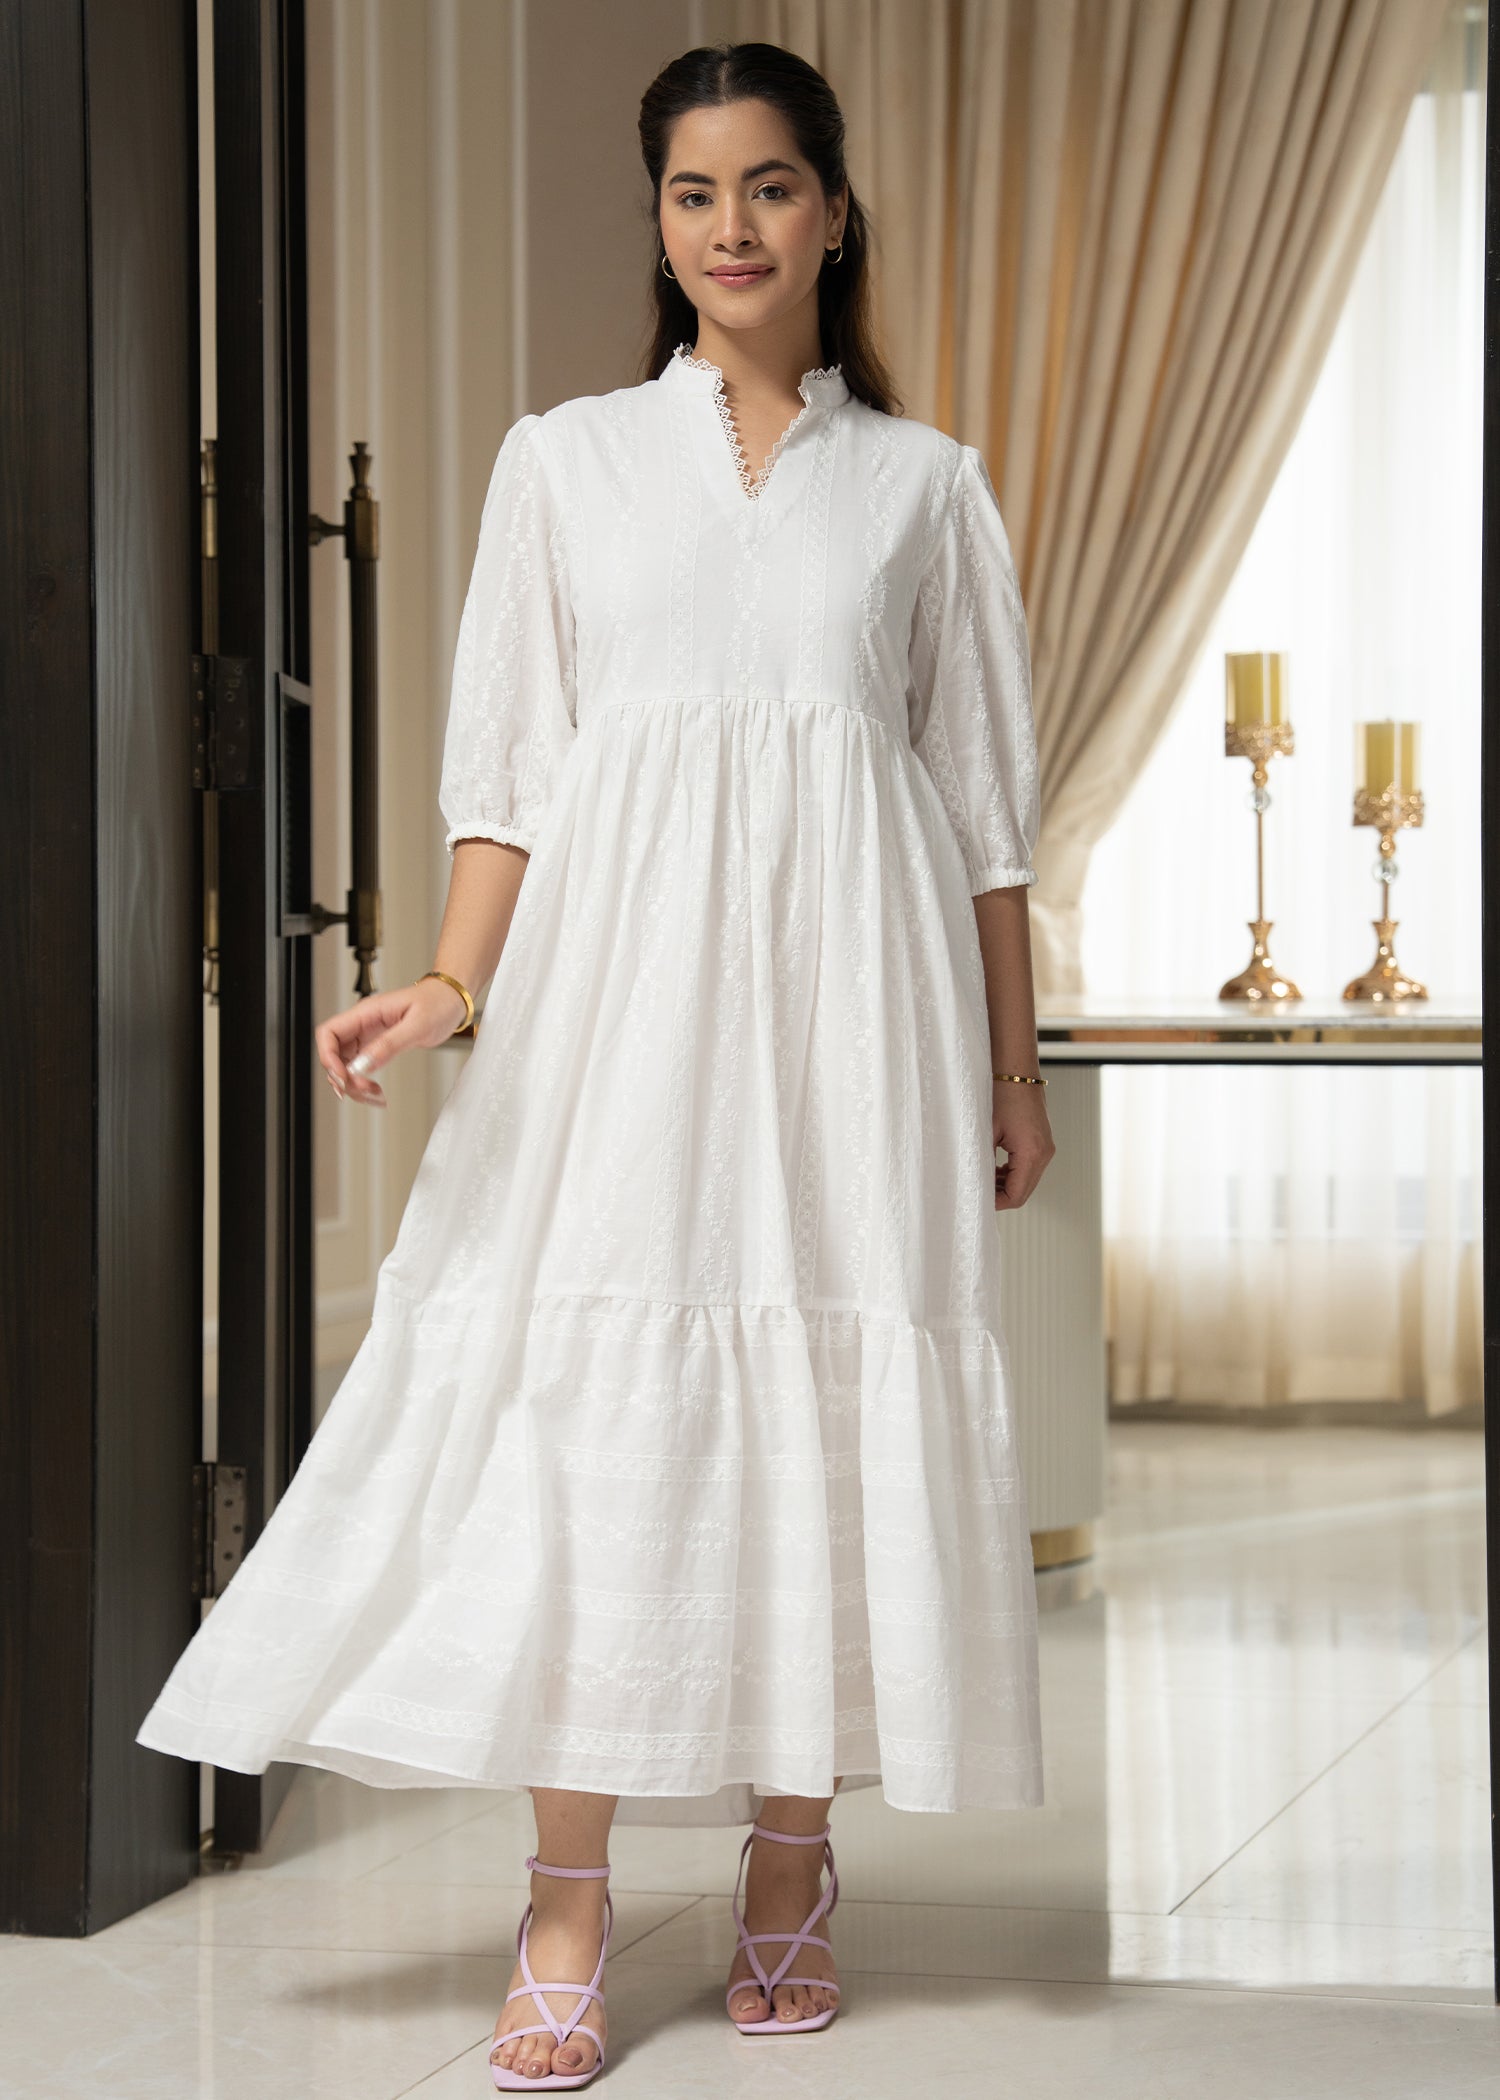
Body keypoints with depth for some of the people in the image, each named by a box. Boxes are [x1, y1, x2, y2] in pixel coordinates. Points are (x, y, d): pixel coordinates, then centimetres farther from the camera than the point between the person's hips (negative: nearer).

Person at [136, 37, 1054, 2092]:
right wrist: (452, 982, -9)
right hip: (621, 969, 0)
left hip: (853, 976, 1)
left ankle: (791, 1864, 11)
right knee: (595, 1398, -7)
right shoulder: (565, 460, 10)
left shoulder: (927, 483, 11)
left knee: (830, 1404, 0)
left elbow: (990, 800, 11)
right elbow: (508, 767, 6)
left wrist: (1015, 1064, 8)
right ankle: (567, 1904, -3)